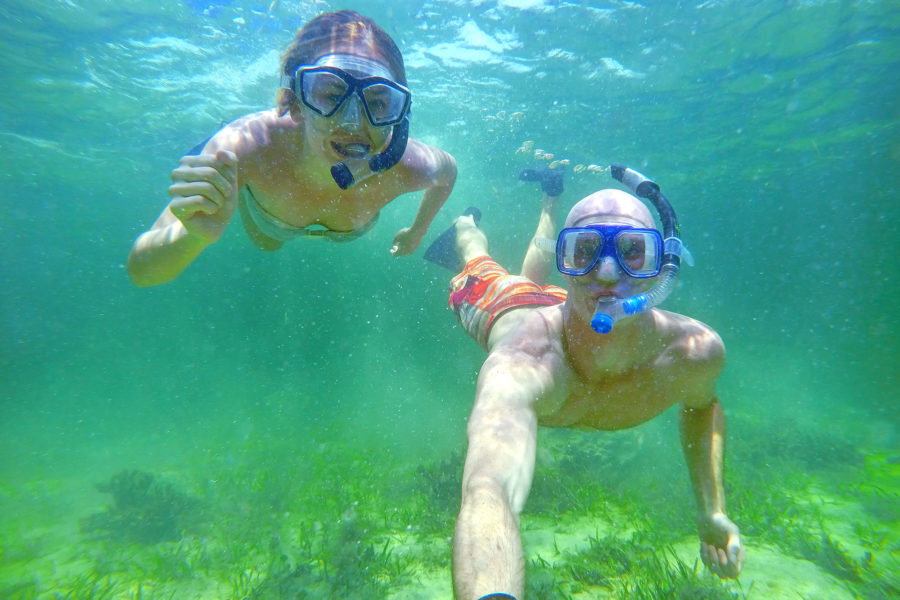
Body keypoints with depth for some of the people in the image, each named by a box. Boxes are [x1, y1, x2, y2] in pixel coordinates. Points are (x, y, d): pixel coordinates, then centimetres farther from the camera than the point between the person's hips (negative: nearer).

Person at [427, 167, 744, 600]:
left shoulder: (694, 351, -38)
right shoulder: (520, 364, -56)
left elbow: (701, 402, -11)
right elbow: (488, 494, -75)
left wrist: (712, 510, -17)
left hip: (559, 305, 4)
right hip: (502, 307, -3)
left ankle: (551, 198, 63)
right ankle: (466, 226, 65)